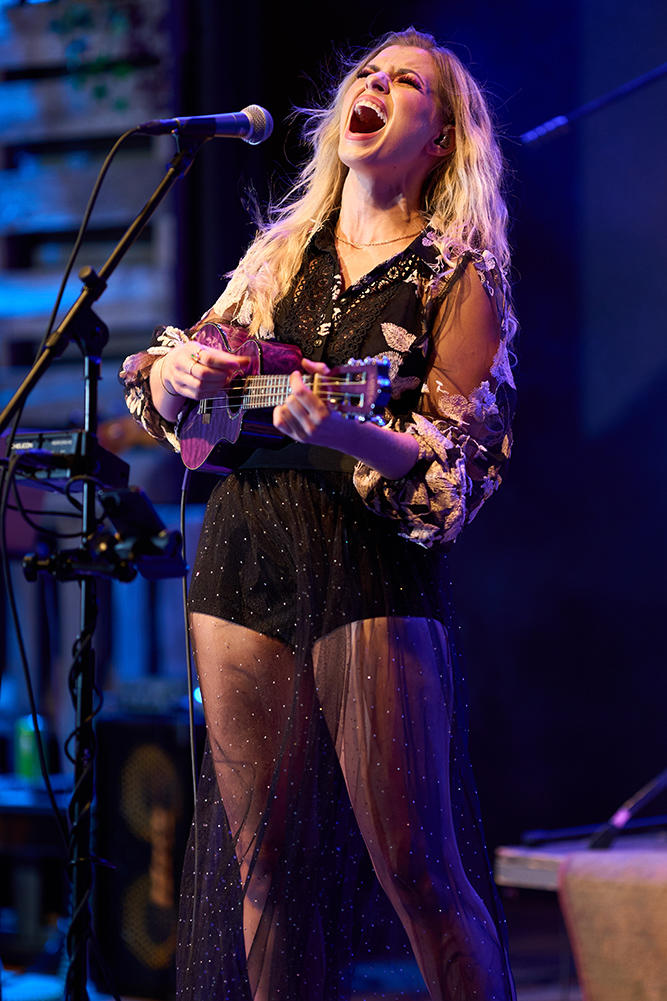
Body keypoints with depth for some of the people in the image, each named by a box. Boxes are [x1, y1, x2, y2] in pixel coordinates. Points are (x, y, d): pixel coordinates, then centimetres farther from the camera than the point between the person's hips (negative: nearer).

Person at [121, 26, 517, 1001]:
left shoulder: (458, 278, 1)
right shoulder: (281, 251, 16)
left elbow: (461, 461, -7)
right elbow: (160, 384, 20)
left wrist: (345, 434, -25)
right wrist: (178, 369, -4)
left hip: (376, 578, -5)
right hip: (243, 564, 5)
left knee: (416, 870, -9)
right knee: (259, 864, 6)